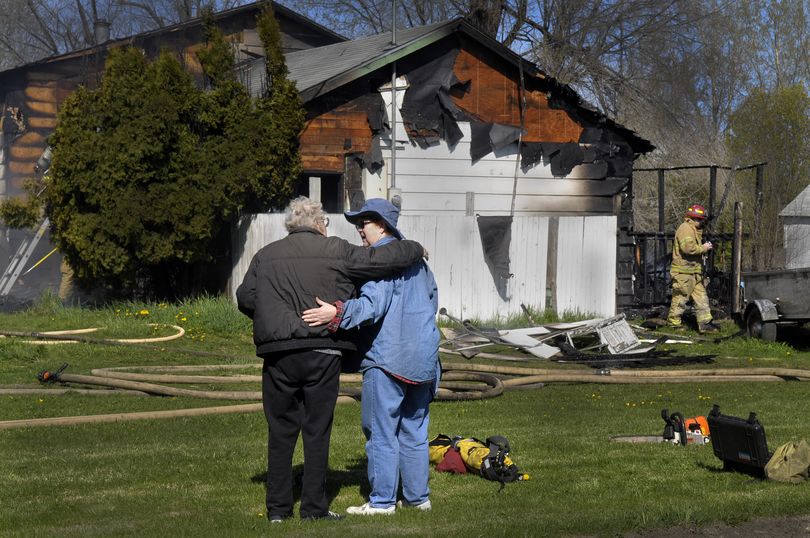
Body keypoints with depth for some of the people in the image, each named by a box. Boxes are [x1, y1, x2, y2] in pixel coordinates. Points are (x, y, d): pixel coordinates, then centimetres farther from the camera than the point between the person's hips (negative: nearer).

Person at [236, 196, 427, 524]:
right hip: (322, 354, -2)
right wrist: (415, 250, 18)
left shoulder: (265, 256, 9)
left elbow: (245, 298, 8)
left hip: (277, 356, 2)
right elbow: (382, 260, 1)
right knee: (317, 432, 4)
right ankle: (314, 508, 7)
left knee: (280, 431, 8)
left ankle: (277, 508, 9)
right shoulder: (335, 251, 1)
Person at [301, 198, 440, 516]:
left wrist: (337, 313, -36)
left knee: (381, 431, -2)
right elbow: (433, 300, 23)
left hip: (387, 359, -8)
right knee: (414, 430, 14)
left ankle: (382, 500, 0)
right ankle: (417, 496, 18)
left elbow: (372, 305, -26)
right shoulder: (417, 259, 15)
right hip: (423, 358, 8)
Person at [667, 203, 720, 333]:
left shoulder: (694, 230, 22)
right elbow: (688, 247, -26)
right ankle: (674, 322, 8)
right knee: (681, 297, -3)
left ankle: (704, 322, 5)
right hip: (684, 270, -11)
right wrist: (703, 248, -15)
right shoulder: (685, 229, -14)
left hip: (694, 271, 11)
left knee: (701, 296, 6)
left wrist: (704, 247, 14)